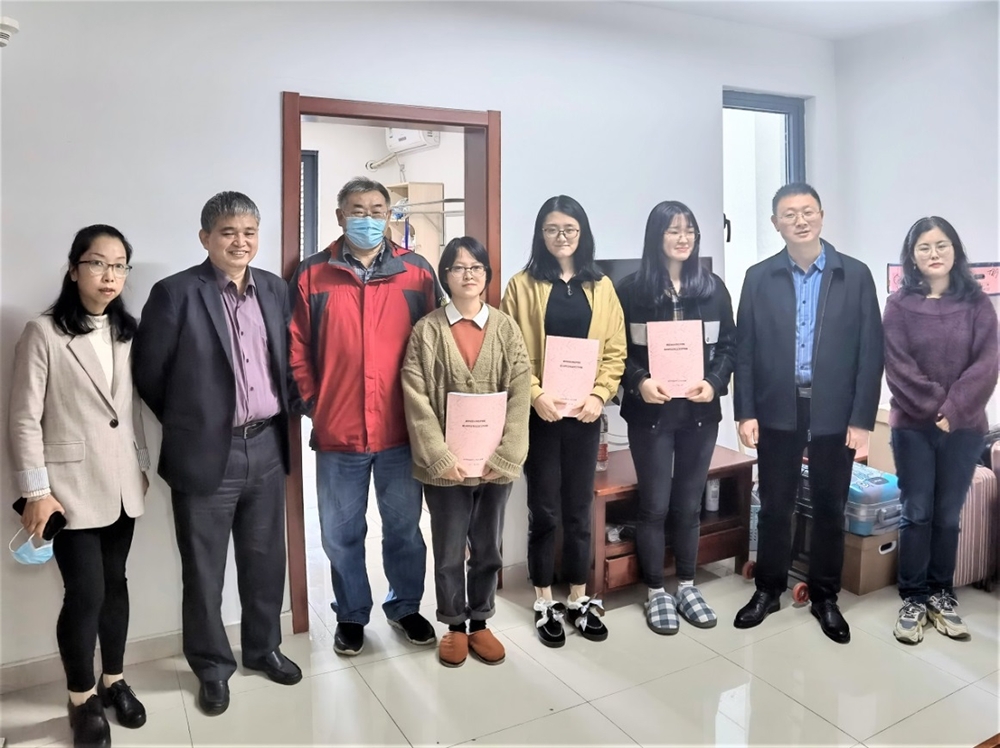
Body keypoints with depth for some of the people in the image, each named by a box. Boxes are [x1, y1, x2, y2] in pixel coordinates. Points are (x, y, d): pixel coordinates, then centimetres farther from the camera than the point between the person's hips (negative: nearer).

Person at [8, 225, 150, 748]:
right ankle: (82, 699, 20)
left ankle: (113, 681, 31)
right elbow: (25, 420, -9)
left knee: (115, 584, 14)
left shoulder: (127, 331, 8)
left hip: (121, 484, 5)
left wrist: (142, 465, 11)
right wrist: (36, 492, -11)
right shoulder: (43, 333, -8)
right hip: (72, 487, -5)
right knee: (85, 594, -1)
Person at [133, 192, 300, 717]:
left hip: (267, 447, 4)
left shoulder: (274, 289, 6)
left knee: (265, 560, 17)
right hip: (207, 453, -4)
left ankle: (263, 647, 38)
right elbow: (147, 373, -5)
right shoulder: (175, 293, -10)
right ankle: (212, 667, 31)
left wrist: (282, 420, 10)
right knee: (204, 570, 11)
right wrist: (186, 421, 3)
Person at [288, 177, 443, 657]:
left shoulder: (417, 273, 1)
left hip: (402, 428, 0)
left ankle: (405, 606, 37)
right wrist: (311, 403, -2)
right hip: (337, 431, 0)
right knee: (342, 533, 14)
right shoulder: (312, 275, 1)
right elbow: (296, 349, 3)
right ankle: (351, 614, 35)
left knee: (404, 527, 16)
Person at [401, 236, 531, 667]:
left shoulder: (506, 328, 2)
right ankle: (454, 626, 31)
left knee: (488, 549, 15)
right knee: (449, 552, 11)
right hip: (445, 465, -2)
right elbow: (416, 400, -7)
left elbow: (520, 396, -3)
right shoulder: (427, 330, -3)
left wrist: (504, 456, -11)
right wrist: (440, 457, -15)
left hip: (496, 463, 2)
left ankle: (480, 623, 34)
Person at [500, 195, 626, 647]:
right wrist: (535, 395, -16)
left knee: (579, 508, 12)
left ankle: (579, 600, 26)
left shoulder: (601, 287, 8)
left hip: (585, 412, 3)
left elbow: (615, 350, 5)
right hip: (539, 412, -2)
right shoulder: (523, 285, 0)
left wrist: (600, 394, -8)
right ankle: (544, 604, 21)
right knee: (544, 510, 5)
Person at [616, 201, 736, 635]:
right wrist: (640, 381, -20)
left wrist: (714, 382, -11)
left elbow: (729, 346, 6)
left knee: (689, 503, 13)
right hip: (651, 412, -3)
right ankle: (655, 592, 21)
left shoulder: (713, 288, 5)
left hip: (700, 411, 3)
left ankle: (686, 586, 29)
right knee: (654, 505, 5)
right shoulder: (632, 288, -4)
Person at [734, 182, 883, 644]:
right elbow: (744, 350, 1)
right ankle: (768, 590, 27)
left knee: (829, 509, 11)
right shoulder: (759, 278, 2)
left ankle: (825, 597, 27)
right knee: (774, 507, 10)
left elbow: (871, 351, -2)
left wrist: (862, 418, -7)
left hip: (834, 414, 0)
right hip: (777, 412, 1)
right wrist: (745, 412, -4)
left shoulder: (855, 275, 0)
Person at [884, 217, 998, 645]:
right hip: (912, 425, -1)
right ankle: (912, 599, 14)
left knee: (948, 515, 9)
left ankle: (941, 596, 23)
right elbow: (898, 367, -7)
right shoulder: (899, 305, 0)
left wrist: (953, 410, -16)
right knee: (916, 514, 3)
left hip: (964, 427, 1)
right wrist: (934, 407, -14)